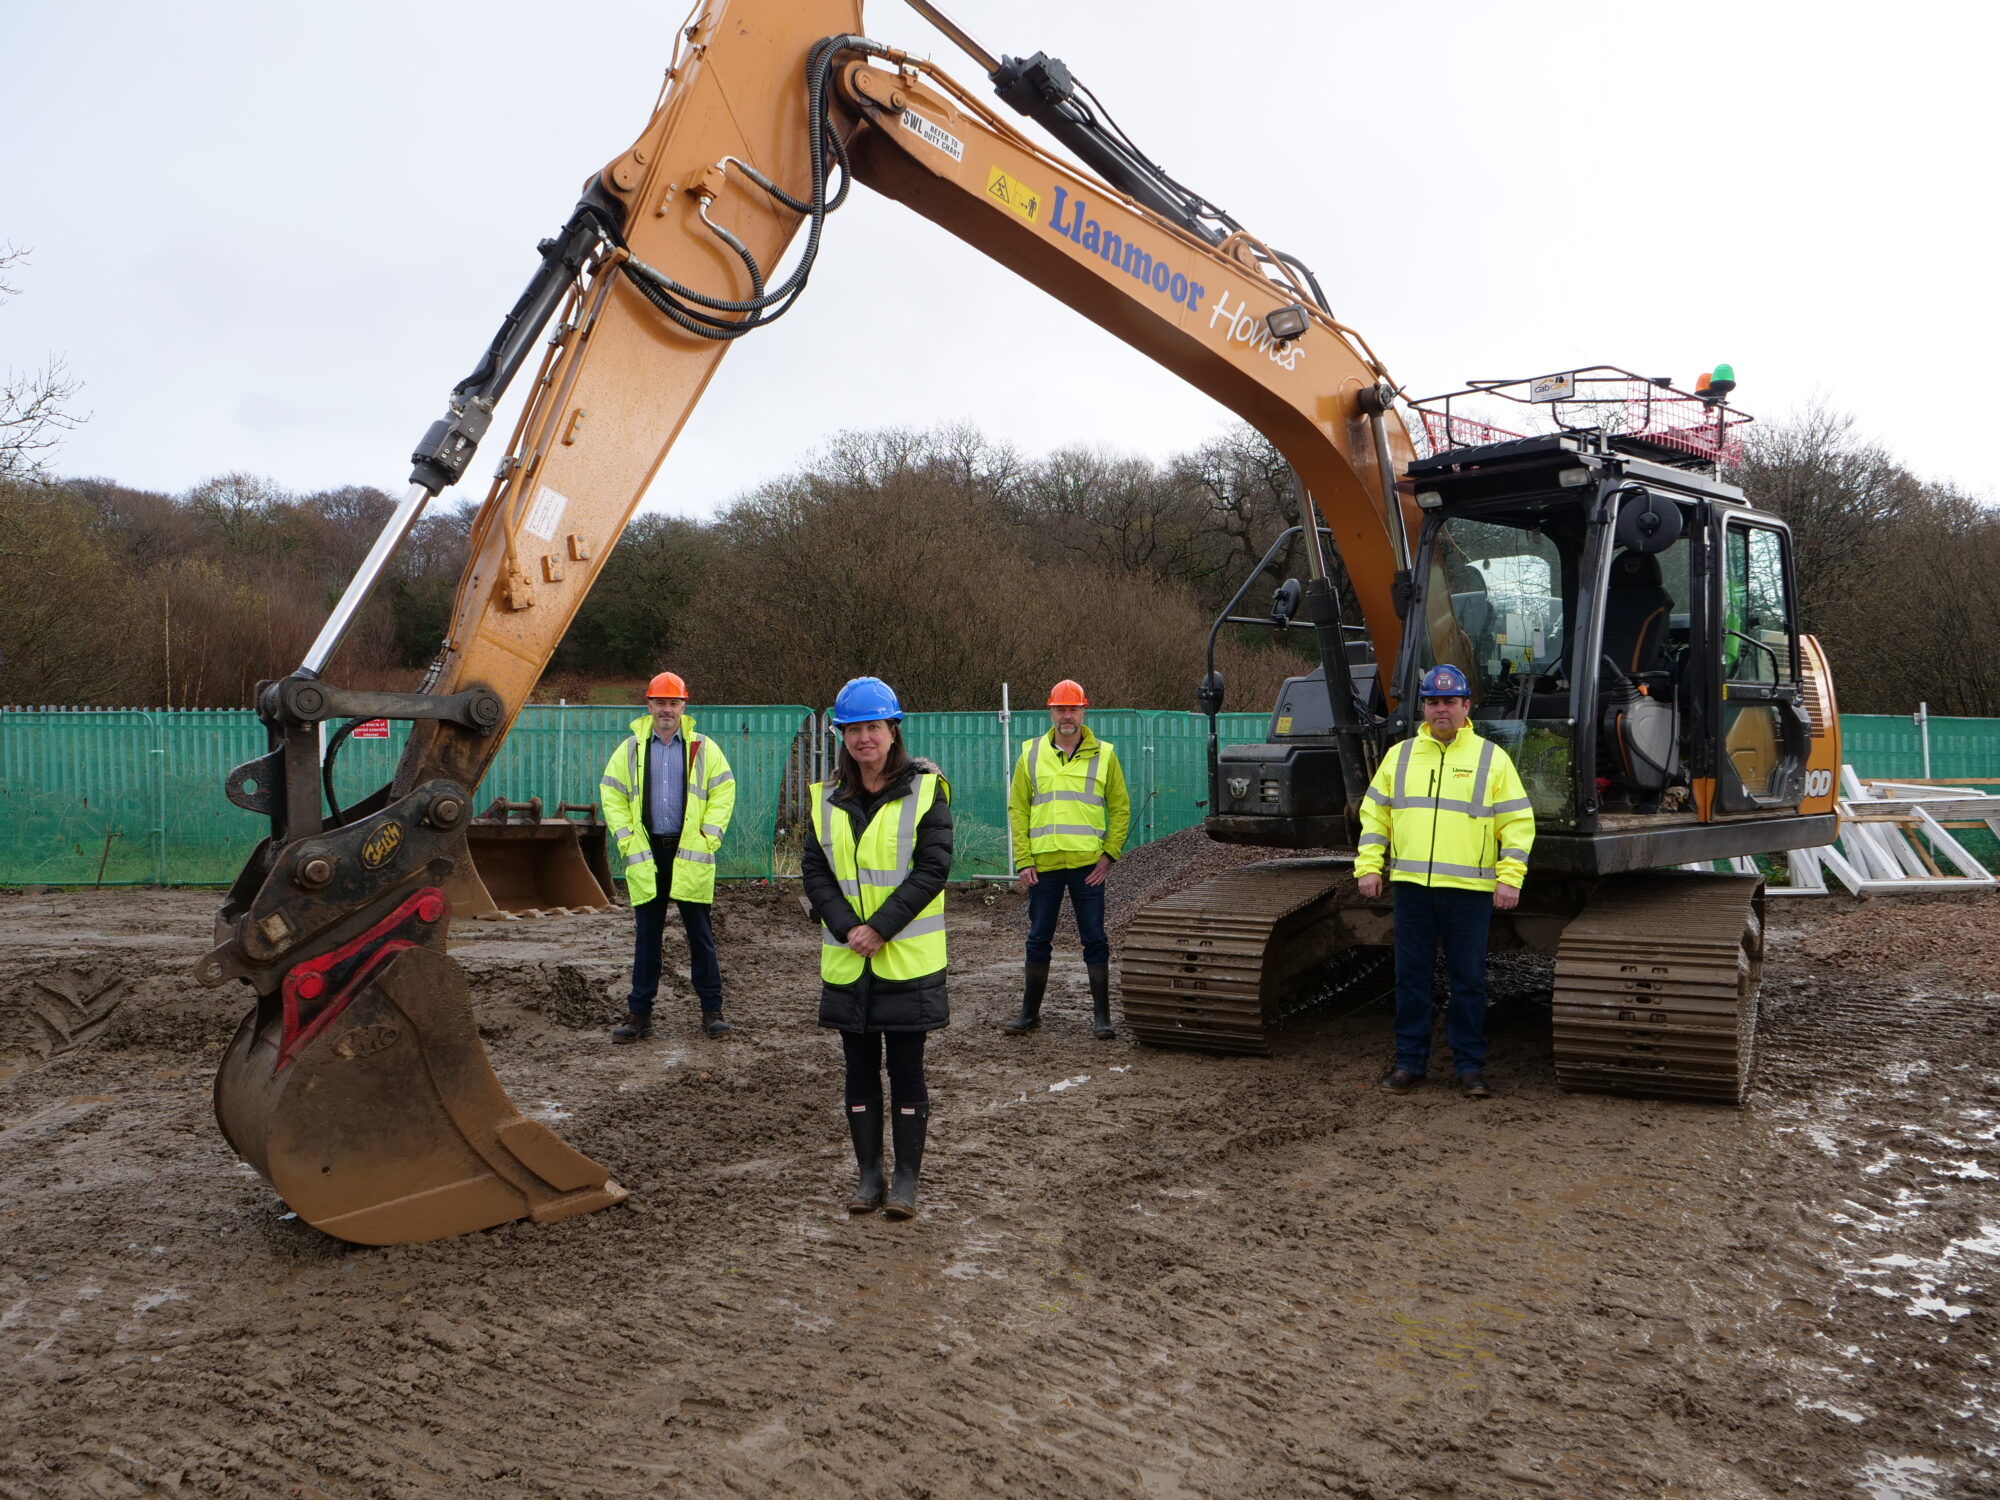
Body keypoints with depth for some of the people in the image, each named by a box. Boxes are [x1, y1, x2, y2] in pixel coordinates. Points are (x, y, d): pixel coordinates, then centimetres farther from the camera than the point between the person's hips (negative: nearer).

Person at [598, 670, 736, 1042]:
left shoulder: (703, 749, 3)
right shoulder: (631, 749, 7)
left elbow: (724, 791, 4)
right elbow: (611, 794, 9)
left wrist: (709, 836, -5)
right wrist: (626, 839, -1)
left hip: (690, 855, -1)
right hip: (647, 855, 1)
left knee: (701, 935, 4)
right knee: (646, 938, 8)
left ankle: (712, 1011, 13)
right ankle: (639, 1014, 16)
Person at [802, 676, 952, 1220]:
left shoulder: (925, 789, -5)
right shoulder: (827, 797, 7)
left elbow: (933, 868, -11)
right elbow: (814, 870, 3)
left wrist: (881, 927, -17)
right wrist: (847, 928, -12)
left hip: (908, 957, -4)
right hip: (846, 961, 4)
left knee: (906, 1068, 4)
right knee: (860, 1069, 11)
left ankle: (907, 1178, 15)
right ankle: (869, 1174, 23)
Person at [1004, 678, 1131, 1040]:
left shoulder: (1103, 754, 3)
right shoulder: (1031, 754, 6)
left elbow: (1120, 809, 6)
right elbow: (1017, 809, 7)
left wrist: (1109, 854, -4)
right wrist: (1023, 860, -1)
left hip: (1088, 864, -1)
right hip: (1042, 864, 2)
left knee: (1094, 940, 2)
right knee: (1038, 939, 9)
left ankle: (1101, 1016, 11)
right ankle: (1030, 1012, 21)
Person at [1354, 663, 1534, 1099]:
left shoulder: (1491, 758, 4)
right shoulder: (1399, 756, 11)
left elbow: (1518, 822, 2)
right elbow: (1374, 815, 14)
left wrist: (1510, 877, -6)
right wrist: (1368, 866, 5)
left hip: (1470, 890, -2)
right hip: (1411, 886, 2)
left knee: (1469, 980, 4)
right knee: (1411, 977, 7)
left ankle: (1470, 1066, 14)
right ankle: (1410, 1061, 17)